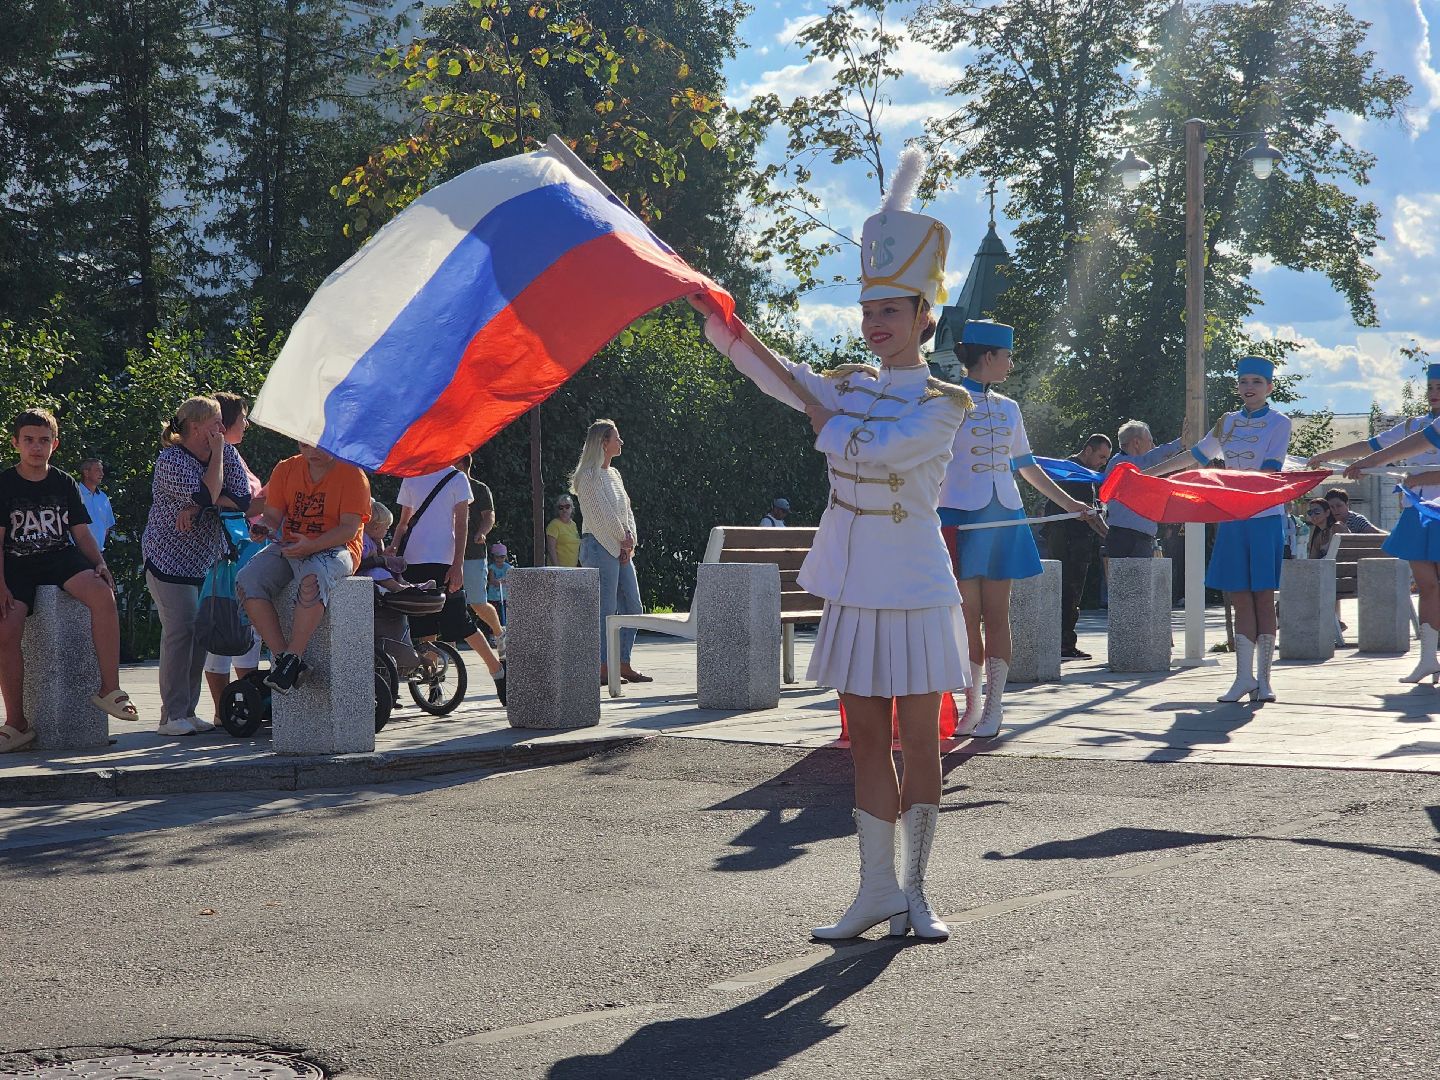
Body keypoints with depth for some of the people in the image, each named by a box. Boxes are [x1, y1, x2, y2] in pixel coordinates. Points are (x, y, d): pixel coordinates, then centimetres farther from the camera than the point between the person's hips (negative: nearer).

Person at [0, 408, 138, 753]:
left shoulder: (64, 483, 11)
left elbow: (82, 532, 11)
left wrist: (99, 564, -8)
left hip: (62, 557, 1)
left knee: (102, 594, -31)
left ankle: (109, 690, -26)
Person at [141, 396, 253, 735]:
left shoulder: (227, 453, 4)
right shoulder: (170, 461, -14)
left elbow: (243, 499, -6)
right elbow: (209, 495, -25)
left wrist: (196, 507, -17)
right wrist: (216, 452, -16)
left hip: (208, 560, 6)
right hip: (170, 559, -6)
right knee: (180, 630, -11)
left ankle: (188, 712, 10)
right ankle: (173, 717, -7)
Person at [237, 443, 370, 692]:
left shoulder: (352, 475, -4)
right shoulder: (286, 469, 11)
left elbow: (349, 528, -12)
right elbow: (272, 514, 9)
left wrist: (311, 545, -26)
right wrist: (263, 527, -16)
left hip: (334, 548, -5)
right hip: (288, 546, 5)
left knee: (313, 578, -40)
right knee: (247, 581, -24)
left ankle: (293, 659, -35)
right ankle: (281, 656, -26)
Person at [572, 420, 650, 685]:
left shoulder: (614, 474, 18)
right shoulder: (589, 475, -10)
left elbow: (626, 510, 16)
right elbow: (602, 514, -15)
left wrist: (630, 539, 0)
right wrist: (623, 539, -6)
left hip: (621, 549, 9)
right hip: (600, 547, -9)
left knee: (632, 607, 8)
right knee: (606, 609, -9)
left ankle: (624, 665, 14)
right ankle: (603, 669, -6)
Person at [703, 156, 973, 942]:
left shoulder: (943, 404, -8)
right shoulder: (849, 387, 9)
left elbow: (872, 450, -21)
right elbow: (776, 375, -3)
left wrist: (825, 417, -4)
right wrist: (723, 324, -18)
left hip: (913, 591, -5)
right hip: (854, 591, 5)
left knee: (919, 743, 2)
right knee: (867, 739, 7)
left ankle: (914, 890, 12)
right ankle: (878, 888, 13)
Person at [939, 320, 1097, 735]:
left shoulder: (1007, 409, 14)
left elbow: (1026, 465, 23)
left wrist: (1068, 503, 23)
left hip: (1004, 518, 5)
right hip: (961, 518, -5)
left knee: (997, 615, 2)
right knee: (968, 616, -2)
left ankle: (993, 707, 4)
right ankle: (972, 705, 7)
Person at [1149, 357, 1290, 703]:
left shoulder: (1279, 422, 0)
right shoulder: (1228, 422, 14)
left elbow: (1269, 471, -10)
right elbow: (1196, 455, 22)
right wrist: (1146, 474, 22)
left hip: (1264, 517, -4)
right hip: (1232, 519, 4)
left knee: (1263, 597, -3)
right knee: (1240, 598, 1)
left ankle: (1263, 679, 1)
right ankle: (1244, 676, 1)